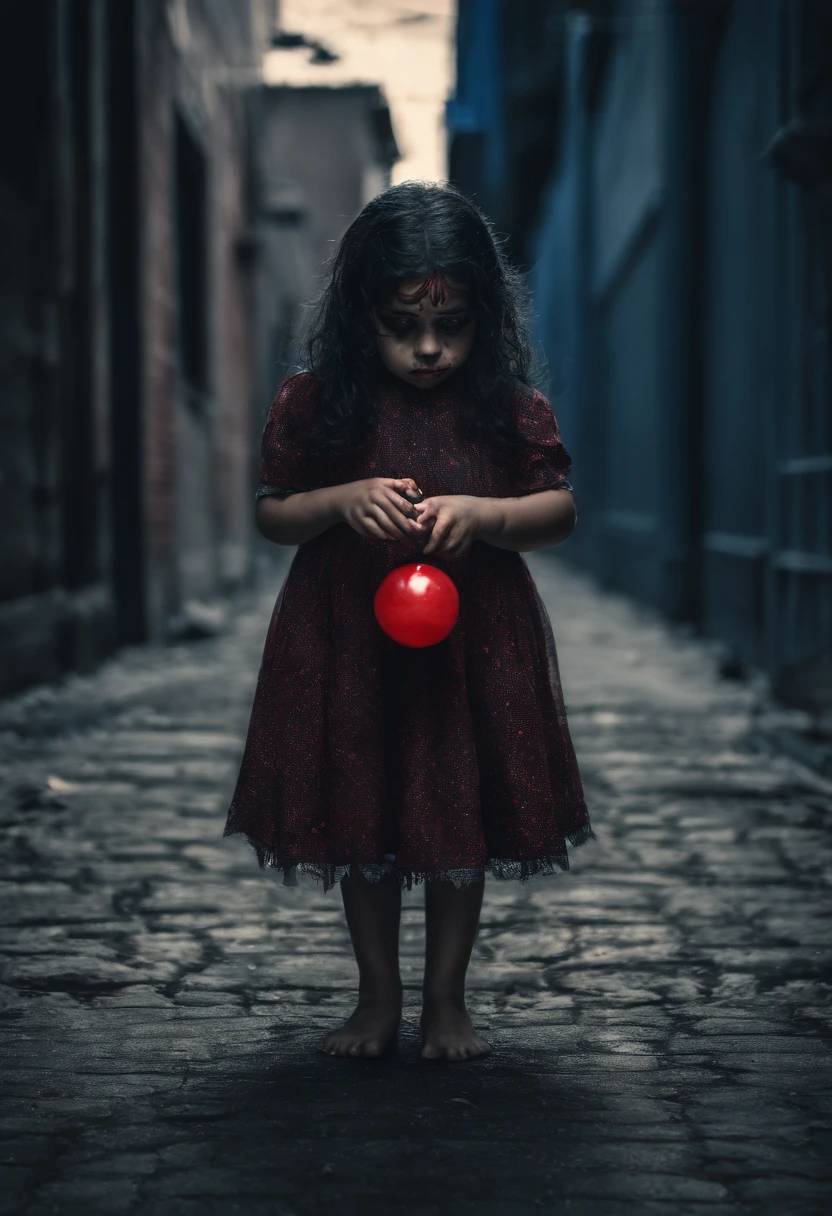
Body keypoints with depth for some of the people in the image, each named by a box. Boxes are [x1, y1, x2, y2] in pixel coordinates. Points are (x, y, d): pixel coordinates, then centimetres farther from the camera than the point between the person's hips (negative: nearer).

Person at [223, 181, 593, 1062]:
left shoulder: (509, 409, -5)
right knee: (359, 822, 10)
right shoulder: (312, 404, -5)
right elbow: (271, 514, 2)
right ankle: (377, 997, 27)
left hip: (476, 643, 0)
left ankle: (446, 1000, 24)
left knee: (462, 821, 8)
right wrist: (342, 502, -17)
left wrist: (482, 515, -19)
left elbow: (561, 511, -1)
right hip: (349, 645, 0)